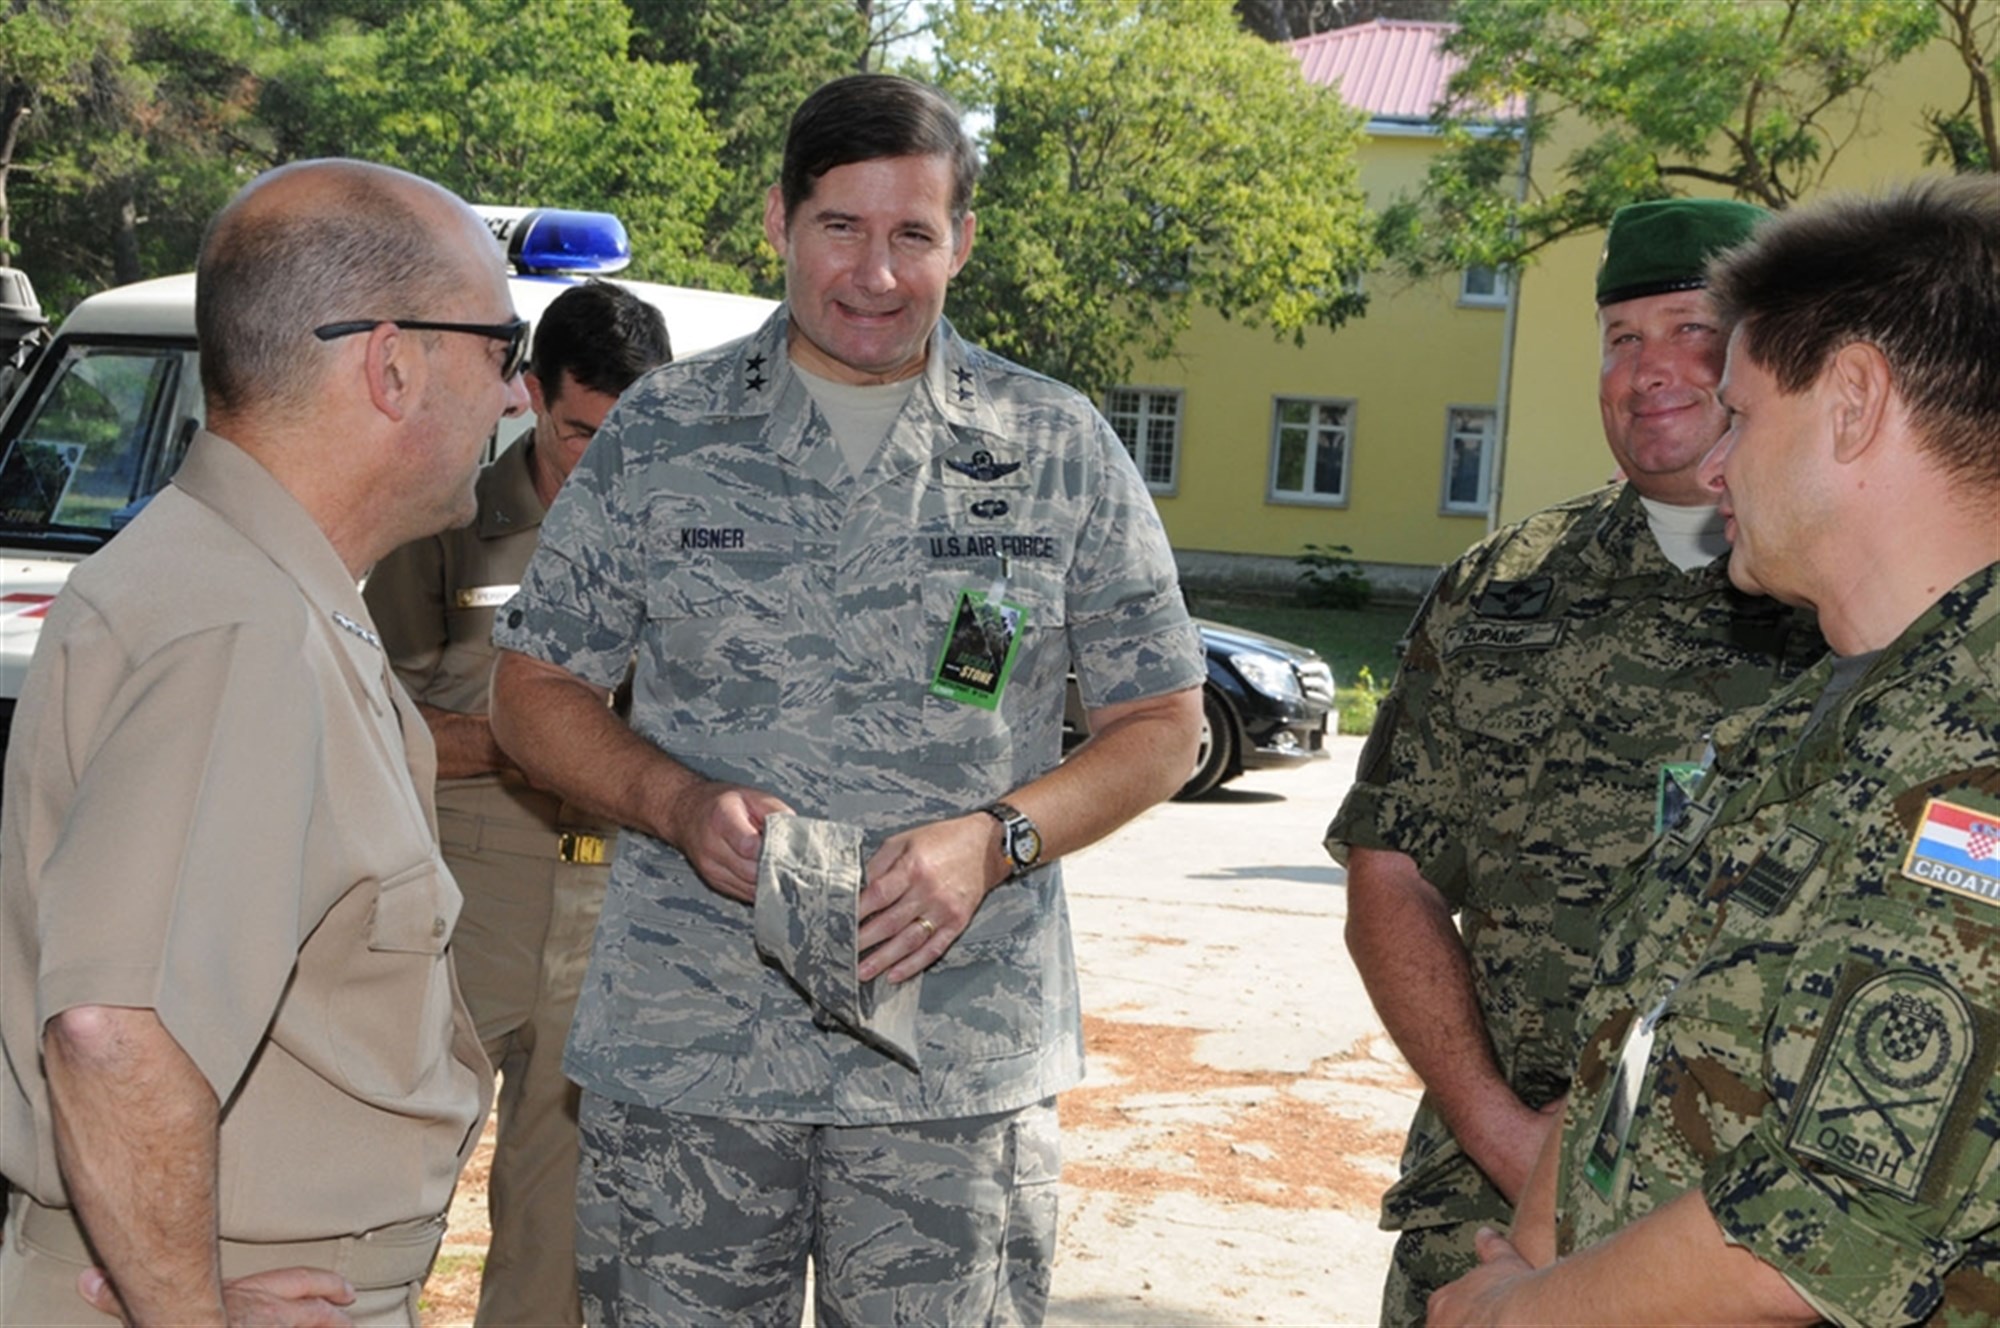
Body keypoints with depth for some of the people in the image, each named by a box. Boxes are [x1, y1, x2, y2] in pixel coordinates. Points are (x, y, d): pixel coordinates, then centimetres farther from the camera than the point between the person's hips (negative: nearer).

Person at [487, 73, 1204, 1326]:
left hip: (966, 1067, 0)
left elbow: (1161, 726, 7)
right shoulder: (661, 435, 4)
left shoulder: (1061, 451, 3)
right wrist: (677, 801, -11)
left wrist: (997, 840, -11)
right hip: (684, 1045, 1)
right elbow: (536, 690, 8)